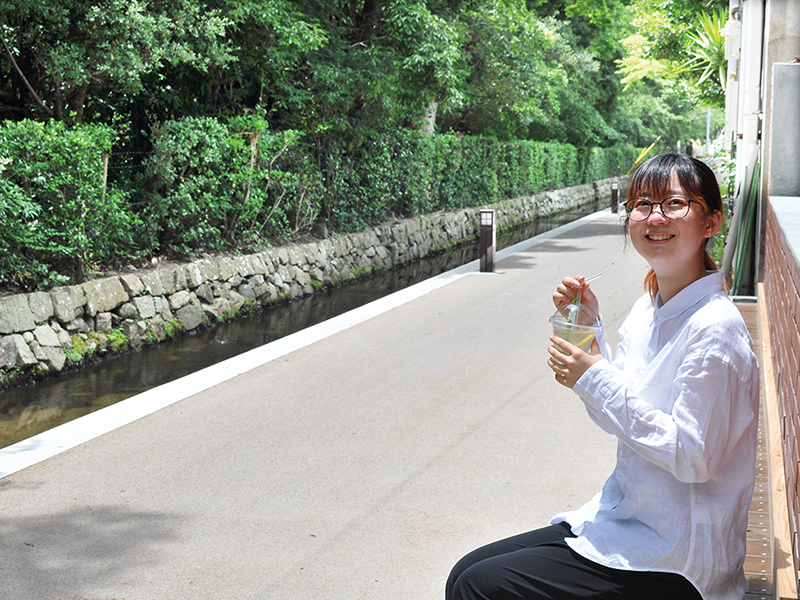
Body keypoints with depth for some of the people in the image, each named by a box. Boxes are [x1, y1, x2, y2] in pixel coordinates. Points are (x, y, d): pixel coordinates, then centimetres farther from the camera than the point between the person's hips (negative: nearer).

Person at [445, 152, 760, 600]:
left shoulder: (714, 328, -21)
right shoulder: (649, 308, 6)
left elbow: (692, 456, -23)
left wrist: (597, 379, -22)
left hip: (676, 561, -8)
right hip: (626, 519, 8)